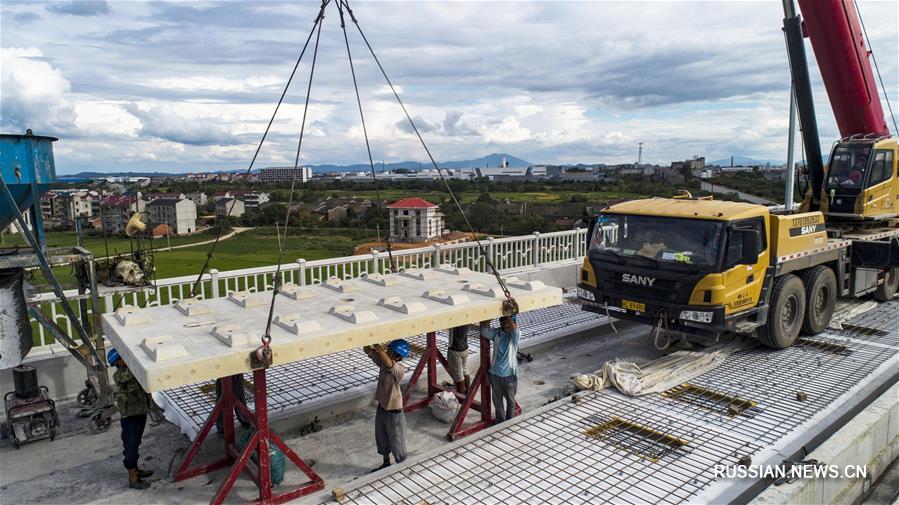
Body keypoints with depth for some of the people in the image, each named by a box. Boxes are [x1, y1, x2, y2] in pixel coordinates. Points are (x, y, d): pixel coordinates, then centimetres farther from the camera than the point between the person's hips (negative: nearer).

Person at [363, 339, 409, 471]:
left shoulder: (400, 368, -27)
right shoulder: (383, 361, -6)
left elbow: (388, 364, -48)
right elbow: (368, 351, -8)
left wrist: (377, 345, -48)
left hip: (394, 412, -7)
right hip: (381, 408, 8)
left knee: (396, 442, 13)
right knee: (381, 439, 25)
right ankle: (386, 463, 48)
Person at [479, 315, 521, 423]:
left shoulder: (515, 335, -12)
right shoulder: (496, 333, -4)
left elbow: (513, 328, -35)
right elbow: (484, 331, -22)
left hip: (509, 374, -2)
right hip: (495, 373, 2)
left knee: (510, 399, 18)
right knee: (497, 400, 17)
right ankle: (500, 422, 37)